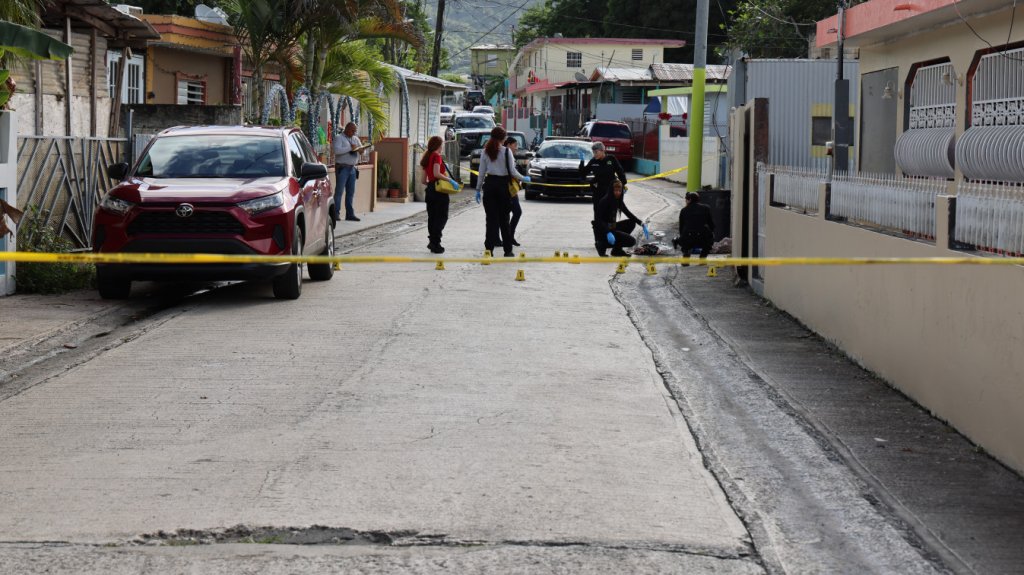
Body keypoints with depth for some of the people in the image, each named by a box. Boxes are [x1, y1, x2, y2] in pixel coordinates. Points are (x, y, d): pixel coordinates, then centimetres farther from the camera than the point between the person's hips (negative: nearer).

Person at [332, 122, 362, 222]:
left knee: (351, 192, 6)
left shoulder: (355, 139, 17)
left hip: (352, 168, 7)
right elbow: (337, 150, -21)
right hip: (342, 168, -7)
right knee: (339, 191, -7)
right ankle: (336, 214, -5)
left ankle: (350, 214, 10)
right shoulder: (339, 138, -5)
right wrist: (350, 148, -20)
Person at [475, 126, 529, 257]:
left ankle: (489, 249, 0)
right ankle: (508, 250, 9)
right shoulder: (506, 151, -7)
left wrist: (478, 189, 10)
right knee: (504, 219, 5)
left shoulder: (485, 152, 2)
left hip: (489, 185, 2)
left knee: (491, 218, 4)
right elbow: (512, 172, -8)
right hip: (502, 185, -2)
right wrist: (524, 179, 9)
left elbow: (481, 172, 3)